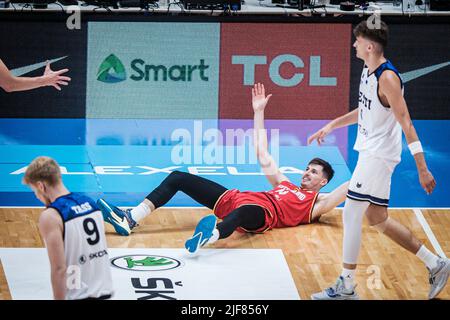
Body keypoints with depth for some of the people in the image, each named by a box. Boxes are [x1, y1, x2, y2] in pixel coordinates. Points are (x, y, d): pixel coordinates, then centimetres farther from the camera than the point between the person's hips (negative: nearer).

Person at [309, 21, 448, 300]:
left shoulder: (387, 78, -21)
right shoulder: (368, 71, 8)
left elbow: (406, 124, -22)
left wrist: (422, 169, -23)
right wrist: (330, 126, 24)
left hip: (379, 156, -10)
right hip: (370, 152, 10)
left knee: (351, 214, -7)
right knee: (377, 219, 14)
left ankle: (346, 288, 3)